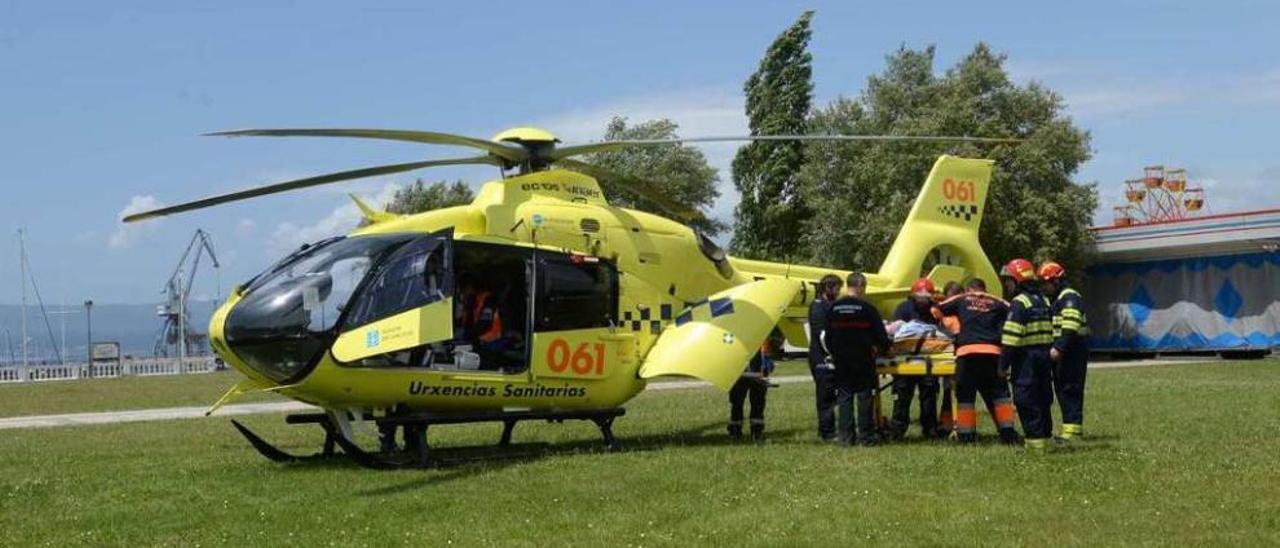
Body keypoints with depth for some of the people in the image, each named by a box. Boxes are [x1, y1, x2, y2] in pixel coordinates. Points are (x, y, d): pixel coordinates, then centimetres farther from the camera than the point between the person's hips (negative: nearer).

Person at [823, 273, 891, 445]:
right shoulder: (868, 308, -9)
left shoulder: (833, 308, 1)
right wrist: (884, 349, 14)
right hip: (863, 358, -3)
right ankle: (865, 435, 3)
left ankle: (846, 436, 5)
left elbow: (827, 336, 6)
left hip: (841, 359, 3)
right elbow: (880, 335, -5)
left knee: (844, 396, 7)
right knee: (864, 396, 3)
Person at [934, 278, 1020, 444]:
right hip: (992, 351, 1)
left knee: (965, 395, 6)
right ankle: (1008, 432, 4)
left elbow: (936, 311, 19)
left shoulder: (960, 300, 18)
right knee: (999, 393, 9)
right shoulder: (995, 303, 19)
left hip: (966, 351, -1)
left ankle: (966, 435, 3)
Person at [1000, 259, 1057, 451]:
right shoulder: (1044, 301, 14)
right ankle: (1045, 435, 19)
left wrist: (1004, 363, -14)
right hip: (1044, 355, 8)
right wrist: (1048, 352, 18)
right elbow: (1050, 333, 15)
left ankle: (1035, 439, -7)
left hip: (1026, 357, -8)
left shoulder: (1019, 303, -13)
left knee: (1026, 399, -5)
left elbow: (1011, 338, -17)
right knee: (1043, 397, 14)